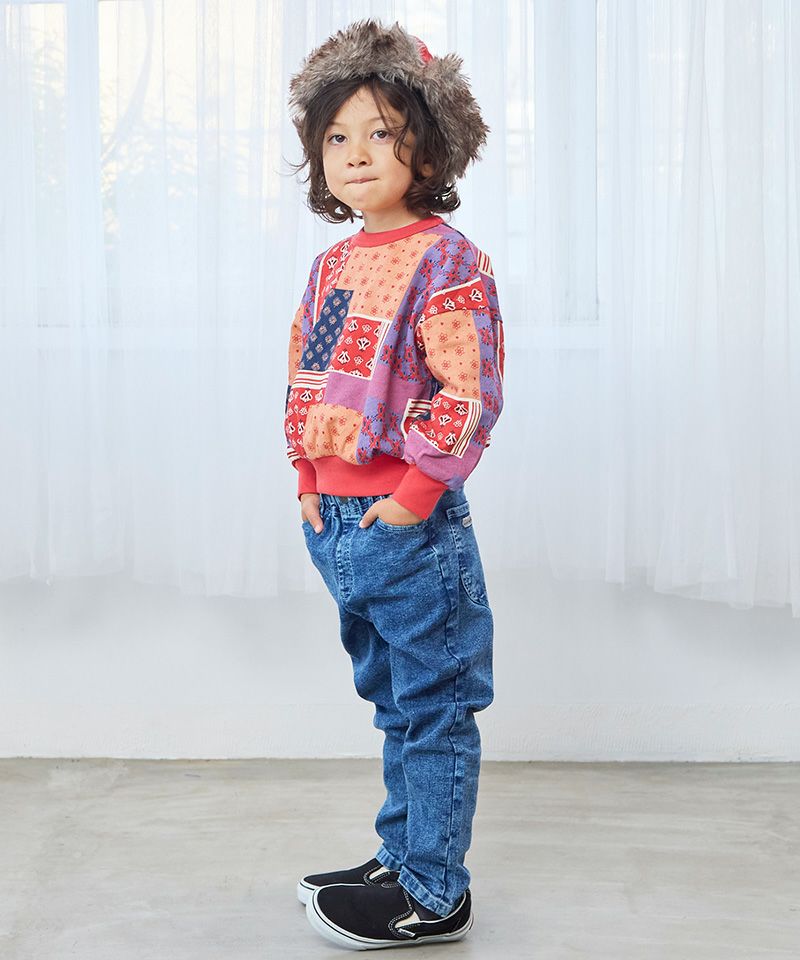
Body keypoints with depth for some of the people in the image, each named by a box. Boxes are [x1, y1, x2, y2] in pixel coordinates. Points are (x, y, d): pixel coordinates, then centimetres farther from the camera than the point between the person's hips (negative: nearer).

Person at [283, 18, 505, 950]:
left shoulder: (445, 259, -12)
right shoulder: (332, 263, 12)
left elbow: (470, 391, -17)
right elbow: (303, 375, 18)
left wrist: (415, 491, -19)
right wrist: (308, 478, 8)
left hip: (412, 523, -8)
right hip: (337, 522, 8)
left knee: (432, 706, 2)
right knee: (393, 701, 19)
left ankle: (434, 896, 12)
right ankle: (402, 856, 33)